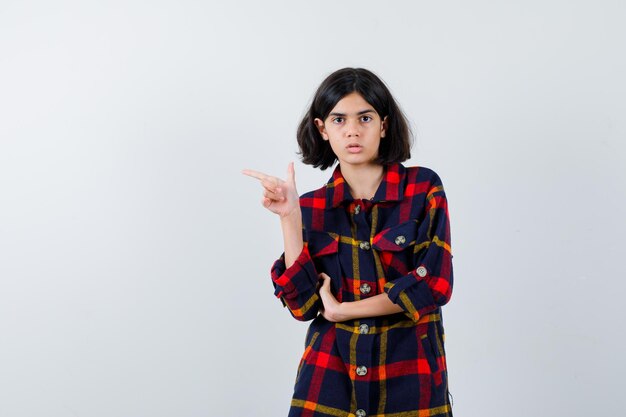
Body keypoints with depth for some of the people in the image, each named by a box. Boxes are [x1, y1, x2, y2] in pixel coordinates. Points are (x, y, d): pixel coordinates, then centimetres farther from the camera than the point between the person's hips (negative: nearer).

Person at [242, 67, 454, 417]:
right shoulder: (311, 206, 1)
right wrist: (290, 217, -14)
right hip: (330, 375, 2)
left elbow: (435, 283, -13)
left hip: (409, 377, -1)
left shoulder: (423, 188, -5)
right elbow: (303, 305, -7)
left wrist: (341, 310, -9)